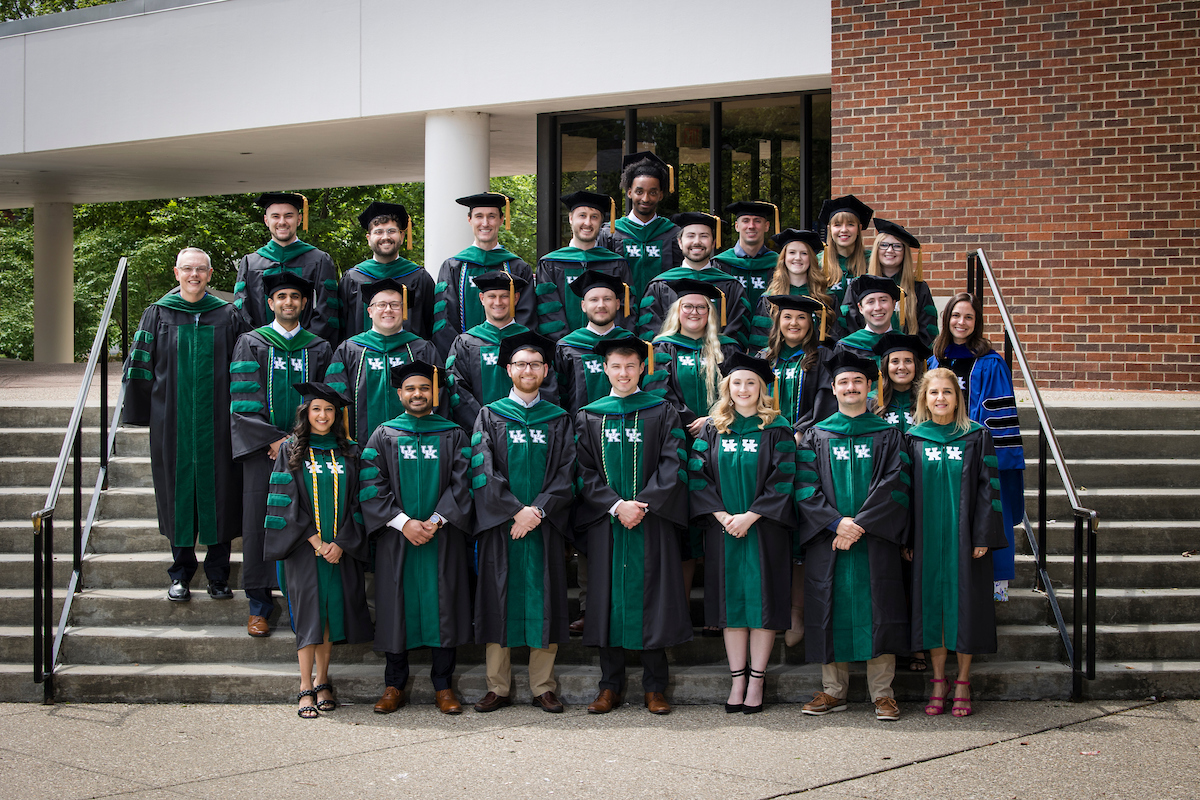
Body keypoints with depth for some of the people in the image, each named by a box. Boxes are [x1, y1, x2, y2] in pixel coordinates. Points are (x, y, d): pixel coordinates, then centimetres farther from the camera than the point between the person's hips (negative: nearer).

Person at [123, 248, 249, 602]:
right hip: (171, 423, 0)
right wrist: (138, 413, 1)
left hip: (216, 423, 0)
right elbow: (139, 366, 6)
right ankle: (181, 571, 17)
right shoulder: (158, 315, 5)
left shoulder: (228, 317, 5)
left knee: (217, 491, 2)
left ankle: (218, 573, 12)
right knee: (177, 490, 5)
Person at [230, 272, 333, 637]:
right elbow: (245, 400, -2)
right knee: (259, 521, -2)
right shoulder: (251, 343, 6)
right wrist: (274, 439, -11)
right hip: (261, 447, -1)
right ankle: (259, 604, 6)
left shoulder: (318, 348, 11)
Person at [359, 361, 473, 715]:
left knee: (443, 606, 1)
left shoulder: (453, 436, 7)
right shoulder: (383, 436, 7)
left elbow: (461, 484, -1)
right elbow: (371, 487, -1)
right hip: (395, 539, 0)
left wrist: (434, 521, -13)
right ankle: (394, 686, 13)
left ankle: (443, 686, 9)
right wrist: (403, 523, -13)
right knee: (397, 607, 3)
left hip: (443, 538, 0)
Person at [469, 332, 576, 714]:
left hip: (546, 526, 1)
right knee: (499, 603, 0)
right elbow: (483, 470, -3)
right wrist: (515, 511, -14)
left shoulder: (559, 420, 11)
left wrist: (538, 510, -12)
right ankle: (498, 688, 8)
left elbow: (566, 474, 2)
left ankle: (542, 687, 9)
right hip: (499, 525, -1)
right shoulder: (489, 416, 8)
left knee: (544, 605, 1)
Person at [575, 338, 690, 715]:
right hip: (605, 523, 1)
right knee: (609, 597, 2)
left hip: (652, 521, -1)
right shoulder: (589, 417, 10)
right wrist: (616, 506, -11)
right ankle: (611, 687, 10)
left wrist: (642, 504, -14)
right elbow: (585, 472, 3)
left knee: (652, 596, -1)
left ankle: (655, 688, 7)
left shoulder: (662, 412, 6)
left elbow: (672, 465, -2)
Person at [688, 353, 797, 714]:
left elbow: (782, 480, -6)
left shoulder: (777, 429, 1)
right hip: (723, 530, 2)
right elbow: (697, 475, 1)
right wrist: (723, 515, -12)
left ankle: (757, 679, 6)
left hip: (765, 529, -2)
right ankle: (737, 678, 9)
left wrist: (749, 517, -14)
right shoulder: (712, 429, 8)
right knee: (731, 601, 3)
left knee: (763, 600, -1)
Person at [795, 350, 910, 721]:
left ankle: (882, 693, 3)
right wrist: (836, 523, -14)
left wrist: (859, 524, -14)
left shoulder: (888, 435, 8)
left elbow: (894, 485, -4)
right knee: (831, 611, 2)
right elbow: (805, 488, 1)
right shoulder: (815, 436, 11)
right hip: (826, 540, 1)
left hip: (875, 540, -1)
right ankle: (833, 690, 11)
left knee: (878, 611, -3)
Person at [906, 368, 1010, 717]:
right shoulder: (914, 439, 5)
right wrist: (906, 539, 0)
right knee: (931, 601, 3)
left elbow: (987, 487, -2)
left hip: (964, 537, -1)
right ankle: (939, 681, 13)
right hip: (927, 538, 2)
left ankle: (963, 684, 11)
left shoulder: (977, 437, 1)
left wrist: (983, 536, -10)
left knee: (964, 602, 1)